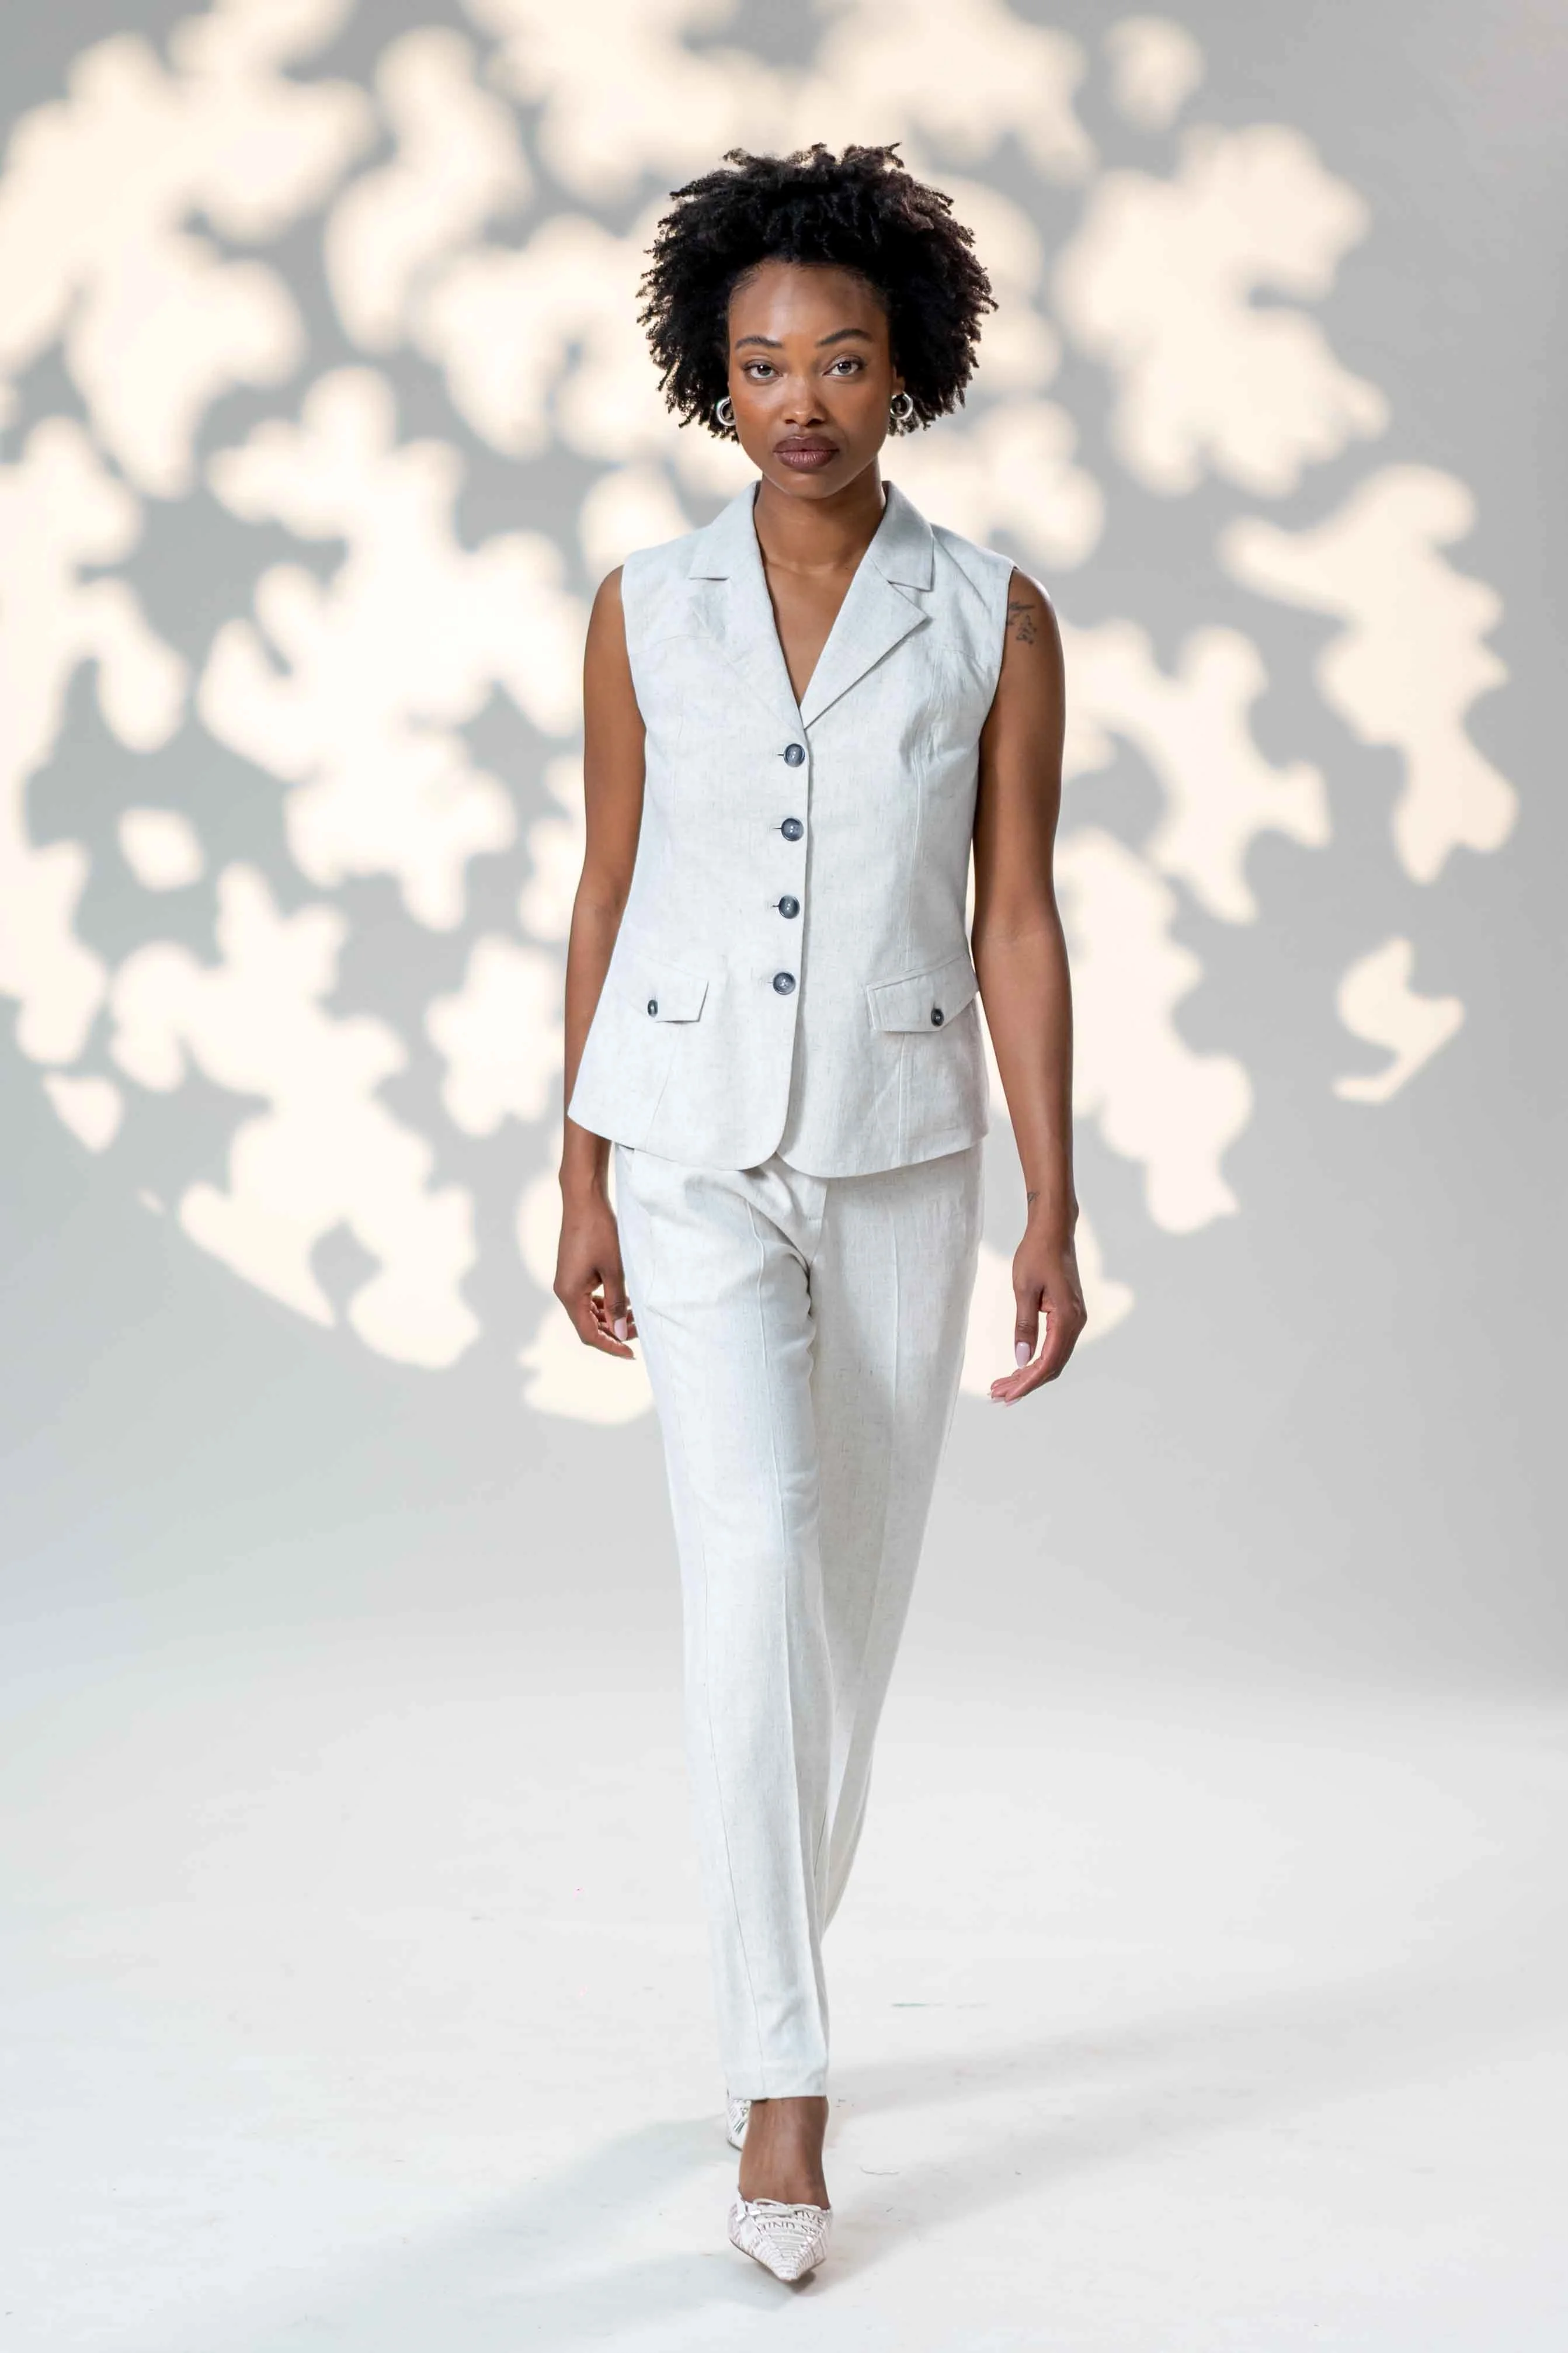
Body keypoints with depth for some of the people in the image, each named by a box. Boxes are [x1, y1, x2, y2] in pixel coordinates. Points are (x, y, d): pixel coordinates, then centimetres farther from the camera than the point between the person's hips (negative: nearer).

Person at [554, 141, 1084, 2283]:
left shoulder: (996, 619, -3)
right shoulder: (646, 612, -1)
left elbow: (1017, 925, -4)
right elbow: (607, 900, 4)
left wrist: (1052, 1220, -8)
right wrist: (582, 1191, 4)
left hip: (901, 1157, 1)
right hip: (698, 1153, -1)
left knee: (854, 1595, 11)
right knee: (758, 1567, -18)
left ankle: (770, 1991, 34)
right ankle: (784, 2086, -12)